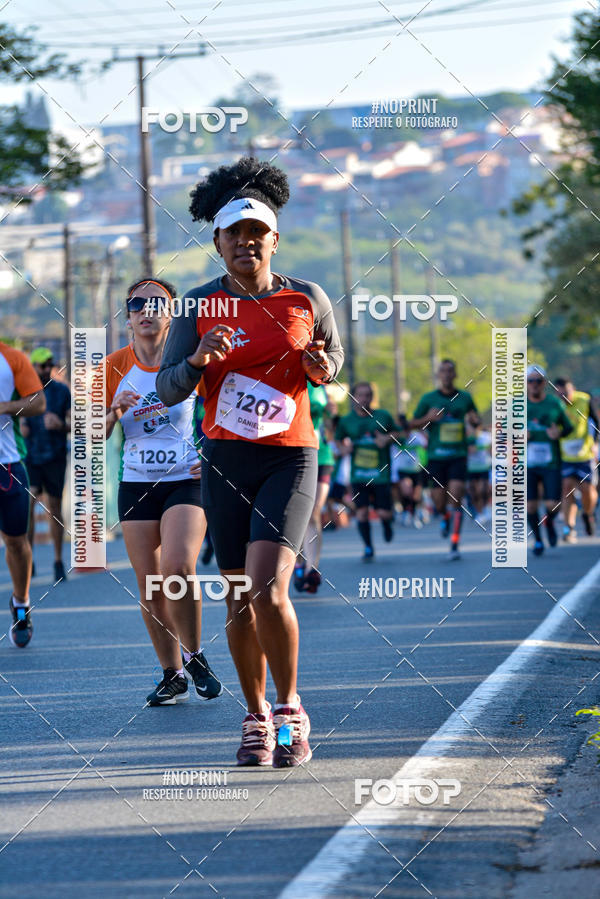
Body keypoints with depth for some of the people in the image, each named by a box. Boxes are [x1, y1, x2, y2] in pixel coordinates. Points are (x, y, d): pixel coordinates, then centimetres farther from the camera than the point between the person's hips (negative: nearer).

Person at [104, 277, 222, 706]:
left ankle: (194, 656, -1)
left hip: (187, 481, -3)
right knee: (149, 586, 1)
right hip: (137, 485, 3)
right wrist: (115, 411, -14)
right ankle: (172, 675, 13)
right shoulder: (115, 366, 2)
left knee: (178, 568, -22)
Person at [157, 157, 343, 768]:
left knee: (269, 590, -18)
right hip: (225, 461, 2)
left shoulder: (307, 300, -2)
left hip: (289, 460, -2)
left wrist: (323, 370, -8)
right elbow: (169, 390, -2)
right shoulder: (199, 306, -1)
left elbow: (333, 358, 15)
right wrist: (198, 360, -22)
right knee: (240, 602, 6)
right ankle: (257, 717, 24)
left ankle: (290, 710, 1)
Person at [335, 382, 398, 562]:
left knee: (383, 513, -3)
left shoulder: (383, 416, 0)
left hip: (381, 473, -1)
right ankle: (368, 548, 7)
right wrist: (343, 449, -6)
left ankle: (387, 522, 35)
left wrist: (388, 438, -9)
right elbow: (338, 440, 15)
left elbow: (396, 432, 12)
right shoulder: (346, 421, 2)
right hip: (358, 474, 1)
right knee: (362, 511, -7)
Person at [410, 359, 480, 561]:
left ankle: (454, 546, -10)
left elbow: (475, 421, 19)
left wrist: (474, 421, -5)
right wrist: (428, 418, -13)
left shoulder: (465, 398, 7)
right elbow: (412, 424, 6)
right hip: (436, 456, 0)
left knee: (455, 500, -12)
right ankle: (445, 518, 41)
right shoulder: (428, 399, 3)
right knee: (439, 503, 3)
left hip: (458, 455, 0)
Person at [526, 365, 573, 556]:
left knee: (553, 505, -7)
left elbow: (569, 427, 11)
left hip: (550, 463, -1)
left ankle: (549, 523, 28)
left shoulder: (554, 403, 2)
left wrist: (559, 433, -11)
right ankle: (537, 539, 21)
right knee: (530, 505, -2)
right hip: (527, 463, 1)